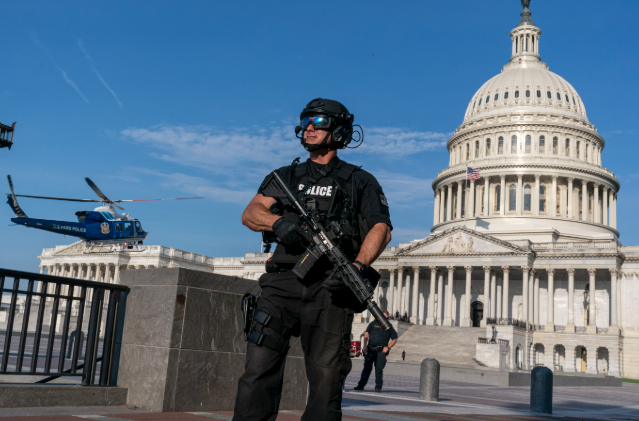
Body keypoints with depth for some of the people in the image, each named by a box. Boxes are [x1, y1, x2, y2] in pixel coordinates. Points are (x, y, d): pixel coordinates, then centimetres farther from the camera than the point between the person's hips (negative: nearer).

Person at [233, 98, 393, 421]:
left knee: (326, 380, -3)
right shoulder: (286, 176, 23)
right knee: (258, 373, -9)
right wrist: (278, 221, -15)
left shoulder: (360, 182, 16)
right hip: (282, 283, 2)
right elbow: (250, 214, 8)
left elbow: (381, 228, 1)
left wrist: (358, 266, -18)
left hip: (331, 288, -1)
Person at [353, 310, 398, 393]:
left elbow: (394, 339, 13)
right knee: (367, 368, 5)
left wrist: (388, 347, -1)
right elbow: (366, 334, 6)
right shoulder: (373, 323, 9)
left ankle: (378, 387, 3)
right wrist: (365, 345, -5)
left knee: (379, 369, -6)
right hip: (370, 350, 1)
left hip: (381, 351, -1)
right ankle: (361, 385, 13)